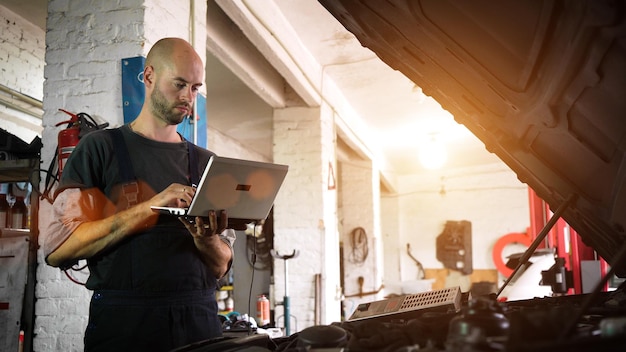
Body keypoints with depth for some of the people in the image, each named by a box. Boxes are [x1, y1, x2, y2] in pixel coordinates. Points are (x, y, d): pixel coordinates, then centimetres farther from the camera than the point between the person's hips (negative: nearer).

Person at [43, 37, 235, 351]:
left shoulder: (205, 162, 9)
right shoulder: (100, 148, 0)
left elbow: (220, 267, 9)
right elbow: (57, 249, -10)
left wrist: (206, 237, -13)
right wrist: (149, 207, -17)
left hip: (198, 317, 4)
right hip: (122, 321, -3)